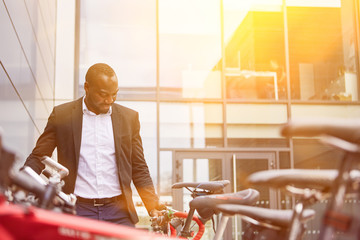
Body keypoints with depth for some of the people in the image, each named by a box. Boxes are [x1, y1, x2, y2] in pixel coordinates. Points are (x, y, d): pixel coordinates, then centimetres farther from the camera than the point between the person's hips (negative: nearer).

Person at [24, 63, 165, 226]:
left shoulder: (129, 118, 10)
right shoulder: (61, 115, 5)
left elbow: (139, 168, 13)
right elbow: (37, 158, 8)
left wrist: (152, 204, 2)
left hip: (118, 213, 2)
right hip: (76, 211, -1)